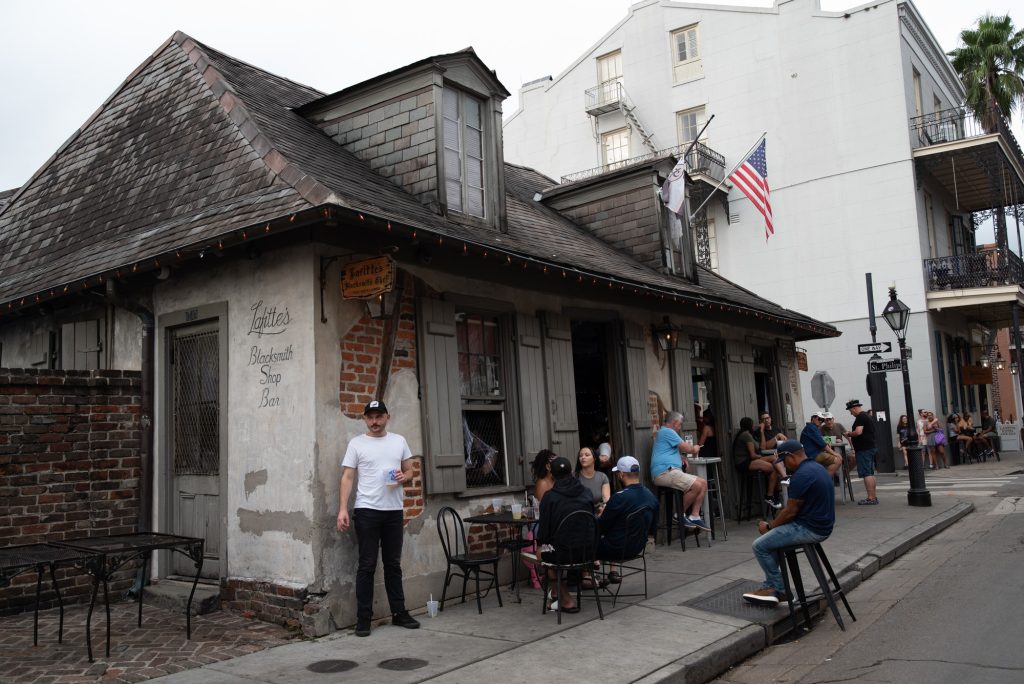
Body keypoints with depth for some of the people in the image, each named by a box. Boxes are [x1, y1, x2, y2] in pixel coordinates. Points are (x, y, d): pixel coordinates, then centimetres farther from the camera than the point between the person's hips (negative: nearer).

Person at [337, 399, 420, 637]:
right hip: (367, 511, -4)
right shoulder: (356, 443, -2)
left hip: (394, 511, 4)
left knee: (393, 564, 13)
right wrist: (342, 509, -14)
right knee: (367, 565, 0)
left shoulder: (399, 441, 8)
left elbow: (410, 469, 13)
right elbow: (347, 477, -5)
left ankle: (399, 613, 21)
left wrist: (404, 476, -12)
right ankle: (363, 618, 7)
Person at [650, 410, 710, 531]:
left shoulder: (665, 432, 27)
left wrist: (681, 456, 14)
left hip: (672, 472, 11)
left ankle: (694, 516, -1)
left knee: (703, 482, 2)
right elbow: (687, 448, -11)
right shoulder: (667, 432, -8)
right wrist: (695, 449, 12)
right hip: (665, 472, -11)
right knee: (696, 485, -24)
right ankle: (680, 515, -7)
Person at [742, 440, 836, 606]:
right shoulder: (816, 467, 10)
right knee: (772, 539, 21)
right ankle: (770, 586, 20)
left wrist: (769, 526, -1)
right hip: (821, 525, 10)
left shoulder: (801, 475, -22)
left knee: (760, 546, -3)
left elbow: (790, 512, -17)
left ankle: (781, 590, 10)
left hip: (810, 529, -10)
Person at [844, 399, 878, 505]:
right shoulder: (867, 416, 19)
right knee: (870, 473, 14)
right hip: (871, 447, 10)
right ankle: (874, 496, 17)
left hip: (864, 449, -10)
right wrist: (852, 437, 21)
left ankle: (871, 498, -10)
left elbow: (858, 432, -24)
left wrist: (849, 434, -7)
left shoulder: (860, 417, -13)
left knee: (866, 473, -9)